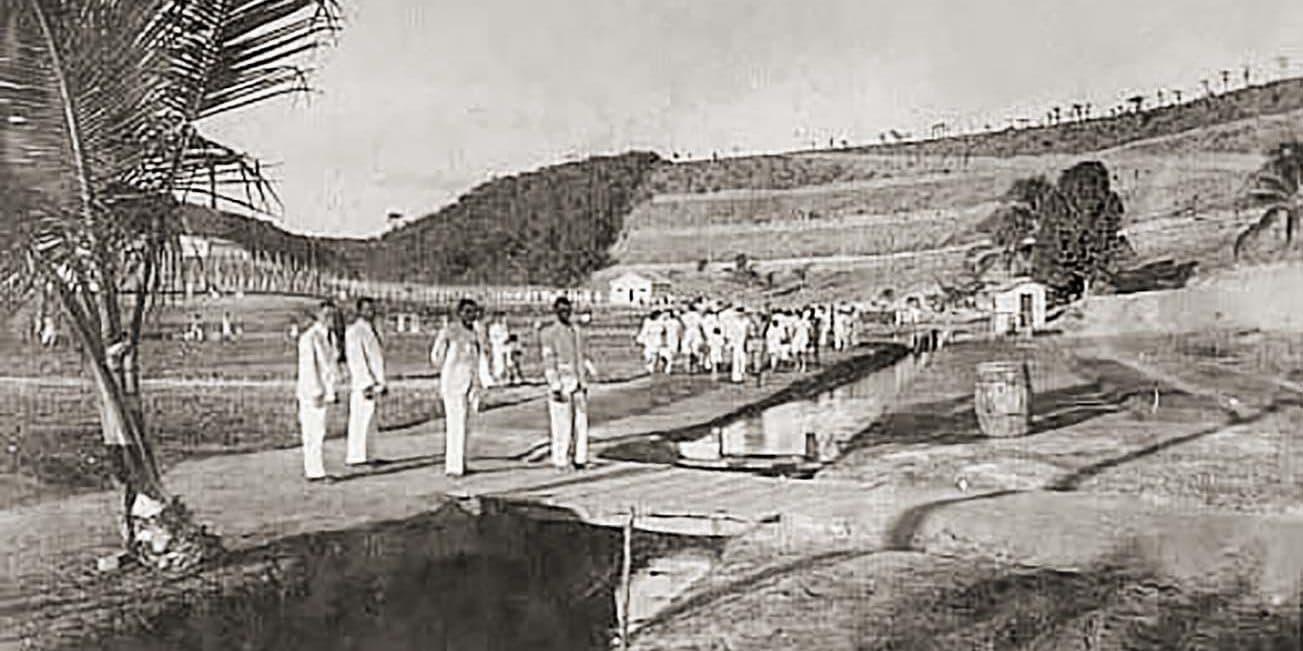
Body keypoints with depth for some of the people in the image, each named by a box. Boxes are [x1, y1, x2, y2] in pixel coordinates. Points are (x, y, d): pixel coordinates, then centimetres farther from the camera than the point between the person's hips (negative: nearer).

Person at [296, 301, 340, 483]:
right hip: (310, 391, -8)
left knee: (318, 433, 11)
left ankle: (310, 469, 19)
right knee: (312, 432, -6)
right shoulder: (309, 337, -13)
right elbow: (307, 367, -16)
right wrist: (315, 393, -19)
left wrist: (330, 391, 13)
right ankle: (315, 472, -2)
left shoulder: (330, 336, 12)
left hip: (323, 391, 8)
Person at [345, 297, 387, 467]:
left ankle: (366, 456, 18)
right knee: (359, 420, -5)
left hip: (374, 382, 9)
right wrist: (366, 385, -20)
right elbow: (356, 361, -16)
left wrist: (381, 382, 19)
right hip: (362, 384, -9)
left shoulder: (372, 330, 16)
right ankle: (355, 457, 0)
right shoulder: (355, 331, -11)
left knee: (369, 421, 12)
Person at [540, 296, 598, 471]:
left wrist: (591, 373, 10)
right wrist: (555, 388, -14)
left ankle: (579, 458, 14)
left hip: (578, 384, 6)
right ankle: (561, 460, 4)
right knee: (562, 423, -4)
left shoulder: (577, 331, 13)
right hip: (562, 385, -5)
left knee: (581, 422, 6)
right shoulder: (549, 333, -4)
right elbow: (549, 362, -9)